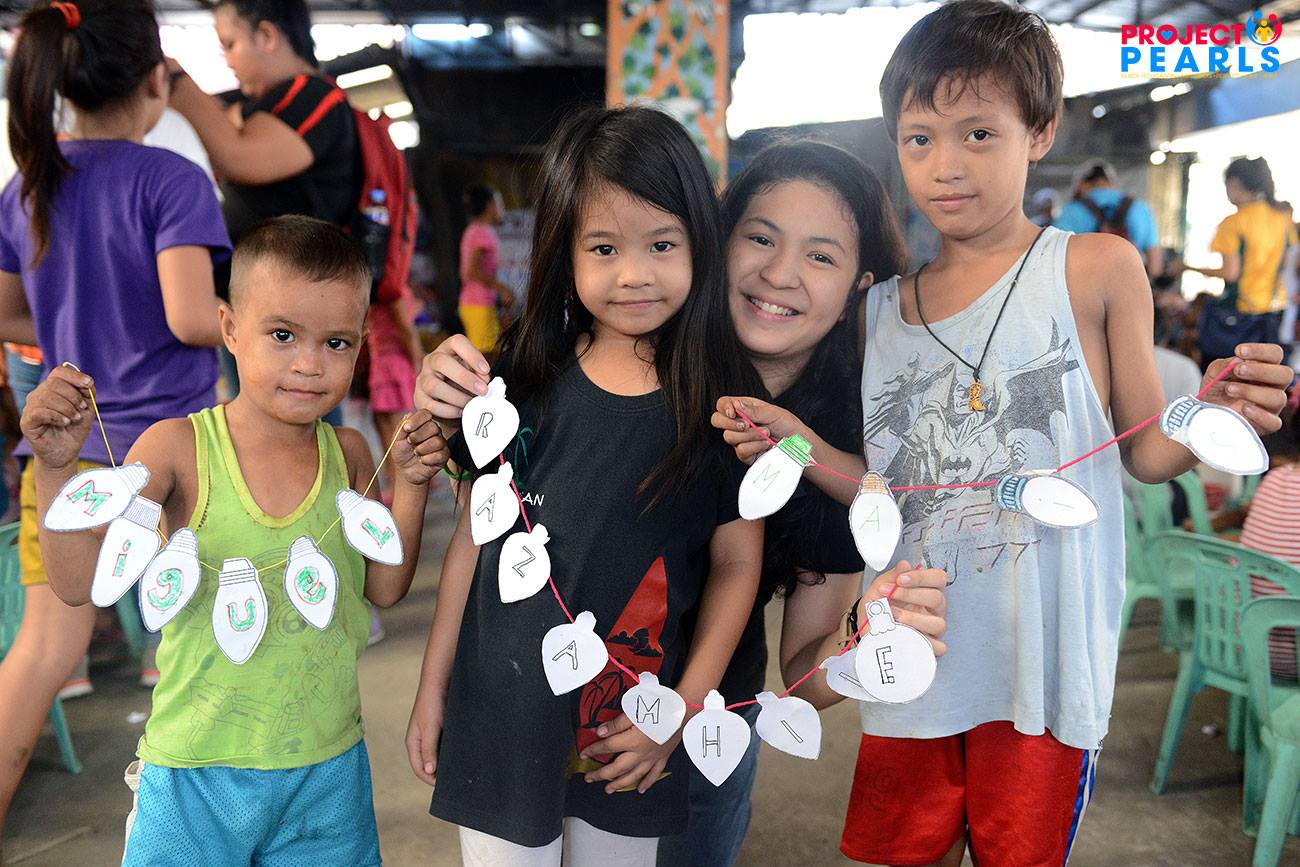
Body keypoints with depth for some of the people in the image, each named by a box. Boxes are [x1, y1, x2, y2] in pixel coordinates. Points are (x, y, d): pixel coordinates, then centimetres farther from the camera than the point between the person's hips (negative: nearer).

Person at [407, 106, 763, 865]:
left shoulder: (723, 400, -8)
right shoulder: (521, 375, -5)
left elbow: (737, 561, -3)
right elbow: (474, 535, 1)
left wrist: (681, 712, -5)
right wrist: (433, 688, 6)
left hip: (628, 739, 0)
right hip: (501, 711, 1)